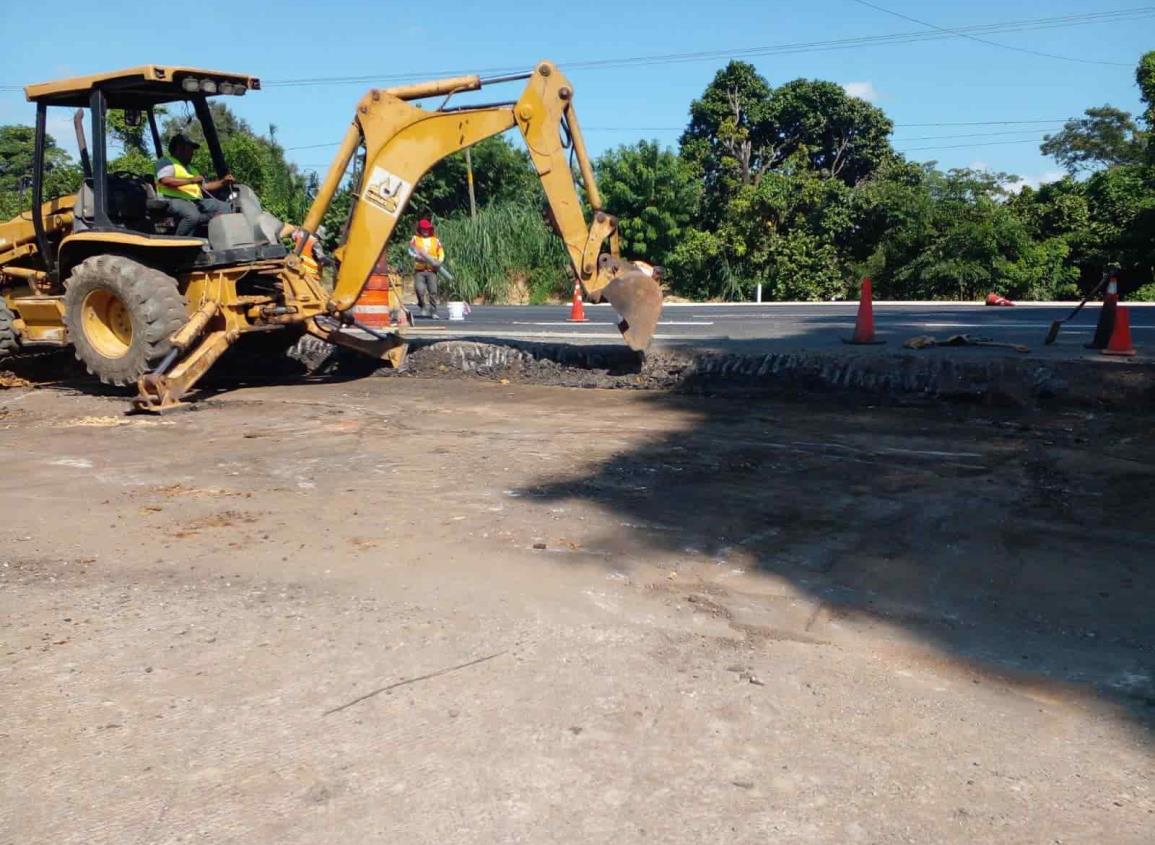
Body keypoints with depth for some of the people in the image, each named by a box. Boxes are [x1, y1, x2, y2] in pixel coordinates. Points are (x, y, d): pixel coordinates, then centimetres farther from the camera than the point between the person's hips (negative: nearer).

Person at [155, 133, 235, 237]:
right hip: (175, 200, -8)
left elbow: (205, 186, 29)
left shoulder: (191, 168, 35)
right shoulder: (166, 162, 9)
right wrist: (191, 180, -15)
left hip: (196, 201, 8)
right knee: (193, 215, -39)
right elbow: (165, 181, -11)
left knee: (225, 208, -11)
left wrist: (223, 182, 15)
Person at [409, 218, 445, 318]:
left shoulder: (435, 240, 13)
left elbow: (441, 253, 10)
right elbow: (411, 250, -4)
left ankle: (433, 312, 2)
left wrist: (439, 261, -10)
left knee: (433, 291, -4)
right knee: (420, 290, -14)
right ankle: (425, 307, 7)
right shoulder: (415, 239, 9)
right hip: (419, 270, -1)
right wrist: (418, 257, -23)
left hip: (432, 270, 1)